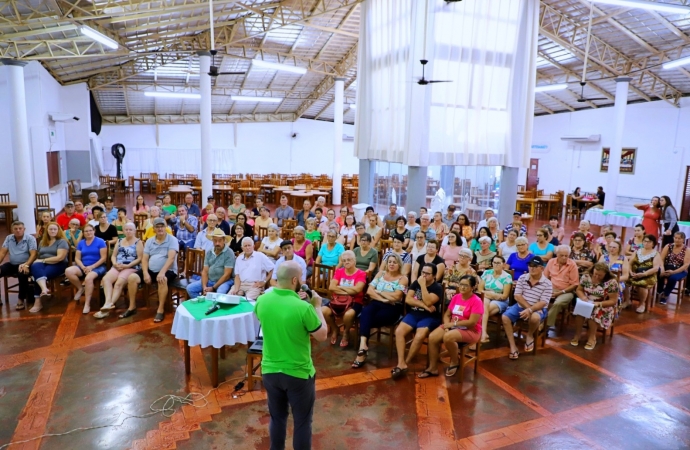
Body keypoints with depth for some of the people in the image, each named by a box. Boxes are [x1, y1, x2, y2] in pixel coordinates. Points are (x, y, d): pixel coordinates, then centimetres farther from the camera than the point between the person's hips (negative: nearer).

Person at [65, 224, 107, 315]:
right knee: (68, 271, -23)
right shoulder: (81, 243, 12)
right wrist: (83, 267, -12)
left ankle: (87, 304, -26)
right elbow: (77, 258, 8)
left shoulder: (100, 242, -2)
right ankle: (80, 288, -1)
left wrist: (91, 267, -17)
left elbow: (103, 258, -8)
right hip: (83, 267, 5)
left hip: (98, 267, -5)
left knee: (88, 278, -36)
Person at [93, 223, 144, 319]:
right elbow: (113, 256, 16)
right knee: (105, 279, -24)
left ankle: (109, 305, -29)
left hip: (131, 268, -5)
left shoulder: (138, 242, 4)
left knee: (119, 283, -29)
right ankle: (108, 303, -38)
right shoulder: (120, 241, 20)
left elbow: (140, 258, -5)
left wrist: (127, 266, -15)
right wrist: (115, 264, -6)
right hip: (117, 267, 5)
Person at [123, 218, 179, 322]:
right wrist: (145, 273, -11)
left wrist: (162, 272, -30)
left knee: (162, 280, -37)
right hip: (151, 270, 5)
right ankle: (132, 307, 0)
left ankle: (161, 310, -26)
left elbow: (171, 258, -18)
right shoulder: (149, 241, 11)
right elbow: (144, 259, 6)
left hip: (168, 270, -5)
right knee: (132, 277, -14)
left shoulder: (172, 240, -6)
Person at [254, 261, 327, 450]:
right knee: (302, 422, 15)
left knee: (277, 418, 23)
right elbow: (322, 336, -10)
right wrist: (317, 306, -2)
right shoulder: (304, 308, -25)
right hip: (299, 373, -4)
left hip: (270, 371, 5)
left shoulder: (261, 301, -9)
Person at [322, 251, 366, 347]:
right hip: (338, 301, 4)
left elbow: (357, 289, -18)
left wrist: (339, 287, -7)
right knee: (323, 311, -24)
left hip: (354, 302, -3)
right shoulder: (339, 271, 10)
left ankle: (346, 333, 0)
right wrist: (349, 290, -11)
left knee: (349, 314, -37)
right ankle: (334, 329, 7)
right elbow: (331, 287, -3)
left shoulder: (361, 274, -2)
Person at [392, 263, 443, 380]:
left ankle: (405, 363, -12)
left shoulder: (438, 288, -5)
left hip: (429, 317, -4)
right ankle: (401, 364, -21)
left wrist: (423, 285, -19)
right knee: (399, 331, -22)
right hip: (413, 314, 4)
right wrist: (424, 305, -13)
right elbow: (408, 299, -2)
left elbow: (428, 302, -22)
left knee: (419, 337, -30)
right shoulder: (416, 283, 9)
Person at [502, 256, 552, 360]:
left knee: (535, 317, -39)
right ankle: (513, 346, -13)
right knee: (505, 317, -21)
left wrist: (530, 310, -30)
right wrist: (528, 307, -18)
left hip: (538, 309, -3)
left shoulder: (547, 284, -10)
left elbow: (543, 303, -16)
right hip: (521, 306, 4)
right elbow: (517, 296, -5)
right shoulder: (522, 278, 0)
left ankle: (530, 335, -4)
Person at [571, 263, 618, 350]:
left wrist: (598, 304, -25)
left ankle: (592, 338, -14)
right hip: (586, 303, 3)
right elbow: (579, 290, 5)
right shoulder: (586, 276, -5)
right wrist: (583, 297, -17)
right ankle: (577, 335, -14)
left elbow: (613, 300, -13)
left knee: (594, 312, -34)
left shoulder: (611, 282, -16)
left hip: (603, 306, -3)